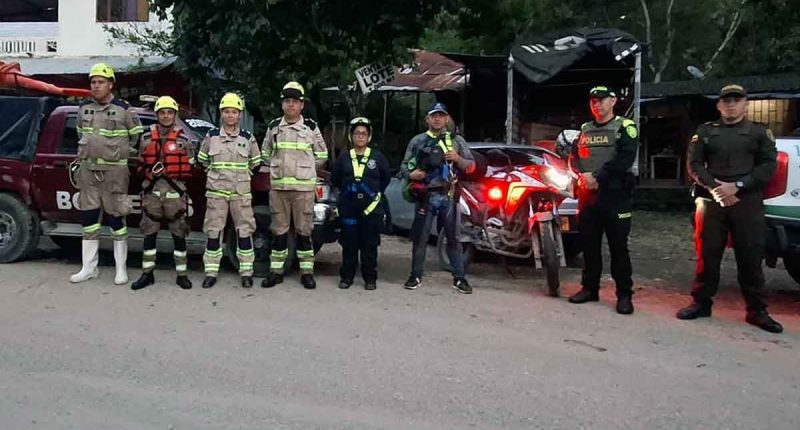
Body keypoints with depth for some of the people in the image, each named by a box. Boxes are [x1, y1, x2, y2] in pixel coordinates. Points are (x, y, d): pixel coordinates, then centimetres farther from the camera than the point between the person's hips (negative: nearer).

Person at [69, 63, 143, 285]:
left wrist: (119, 153, 5)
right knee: (89, 219, 8)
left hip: (114, 171, -5)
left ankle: (121, 269, 7)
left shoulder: (123, 109, -5)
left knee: (116, 219, -1)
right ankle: (89, 268, 17)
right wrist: (88, 153, 15)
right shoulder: (84, 108, 10)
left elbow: (136, 137, 2)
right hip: (88, 170, 5)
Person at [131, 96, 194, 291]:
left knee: (179, 233, 2)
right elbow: (141, 164, 14)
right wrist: (150, 171, -7)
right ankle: (147, 273, 13)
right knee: (149, 233, 5)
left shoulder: (183, 140, 5)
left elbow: (189, 168, 3)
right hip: (152, 191, 2)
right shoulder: (146, 139, 11)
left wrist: (171, 172, -11)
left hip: (175, 192, -2)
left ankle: (181, 274, 9)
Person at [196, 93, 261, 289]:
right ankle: (211, 272, 9)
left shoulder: (248, 138, 3)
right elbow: (202, 159, 16)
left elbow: (255, 163, 15)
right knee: (213, 232, 2)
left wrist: (242, 174, 10)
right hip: (216, 192, 0)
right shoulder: (211, 136, 3)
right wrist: (215, 173, 11)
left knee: (244, 231, 1)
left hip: (241, 192, 0)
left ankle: (246, 272, 10)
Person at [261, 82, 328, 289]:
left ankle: (307, 272, 9)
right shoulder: (273, 127, 8)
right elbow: (266, 153, 20)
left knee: (304, 230, 2)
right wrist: (278, 169, 14)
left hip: (303, 187, -2)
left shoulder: (311, 127, 2)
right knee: (278, 230, 6)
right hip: (278, 186, 2)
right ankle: (276, 271, 14)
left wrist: (305, 169, 10)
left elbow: (321, 155, 11)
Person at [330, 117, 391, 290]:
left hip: (371, 207, -1)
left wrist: (376, 193, 12)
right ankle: (347, 276, 13)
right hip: (348, 208, 1)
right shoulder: (343, 158, 7)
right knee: (349, 244, 3)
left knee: (370, 245, 2)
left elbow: (386, 178, 14)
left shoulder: (378, 157, 4)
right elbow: (335, 178, 18)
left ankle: (370, 278, 12)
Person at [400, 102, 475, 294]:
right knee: (420, 238, 4)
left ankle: (459, 278, 9)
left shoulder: (456, 140, 10)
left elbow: (471, 166, 9)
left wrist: (458, 159, -10)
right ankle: (416, 276, 15)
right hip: (425, 196, 0)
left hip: (448, 196, 0)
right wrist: (410, 174, -11)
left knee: (453, 237, 3)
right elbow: (404, 164, 11)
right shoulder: (417, 141, 11)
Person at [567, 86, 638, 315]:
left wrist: (598, 177, -17)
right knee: (589, 244, 10)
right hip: (587, 194, 5)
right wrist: (584, 175, -8)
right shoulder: (585, 129, 18)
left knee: (618, 246, -4)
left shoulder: (625, 127, 0)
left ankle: (624, 294, 2)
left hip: (615, 195, -5)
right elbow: (574, 157, 12)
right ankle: (589, 288, 21)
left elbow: (624, 159, -12)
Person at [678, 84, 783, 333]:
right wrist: (715, 188, -10)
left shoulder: (760, 132, 10)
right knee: (707, 254, 3)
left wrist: (737, 186, -12)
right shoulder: (705, 131, 13)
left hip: (748, 202, -1)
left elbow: (768, 166, 1)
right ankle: (701, 303, 14)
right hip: (711, 200, 1)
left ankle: (756, 310, 10)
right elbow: (694, 164, 5)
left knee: (751, 257, 1)